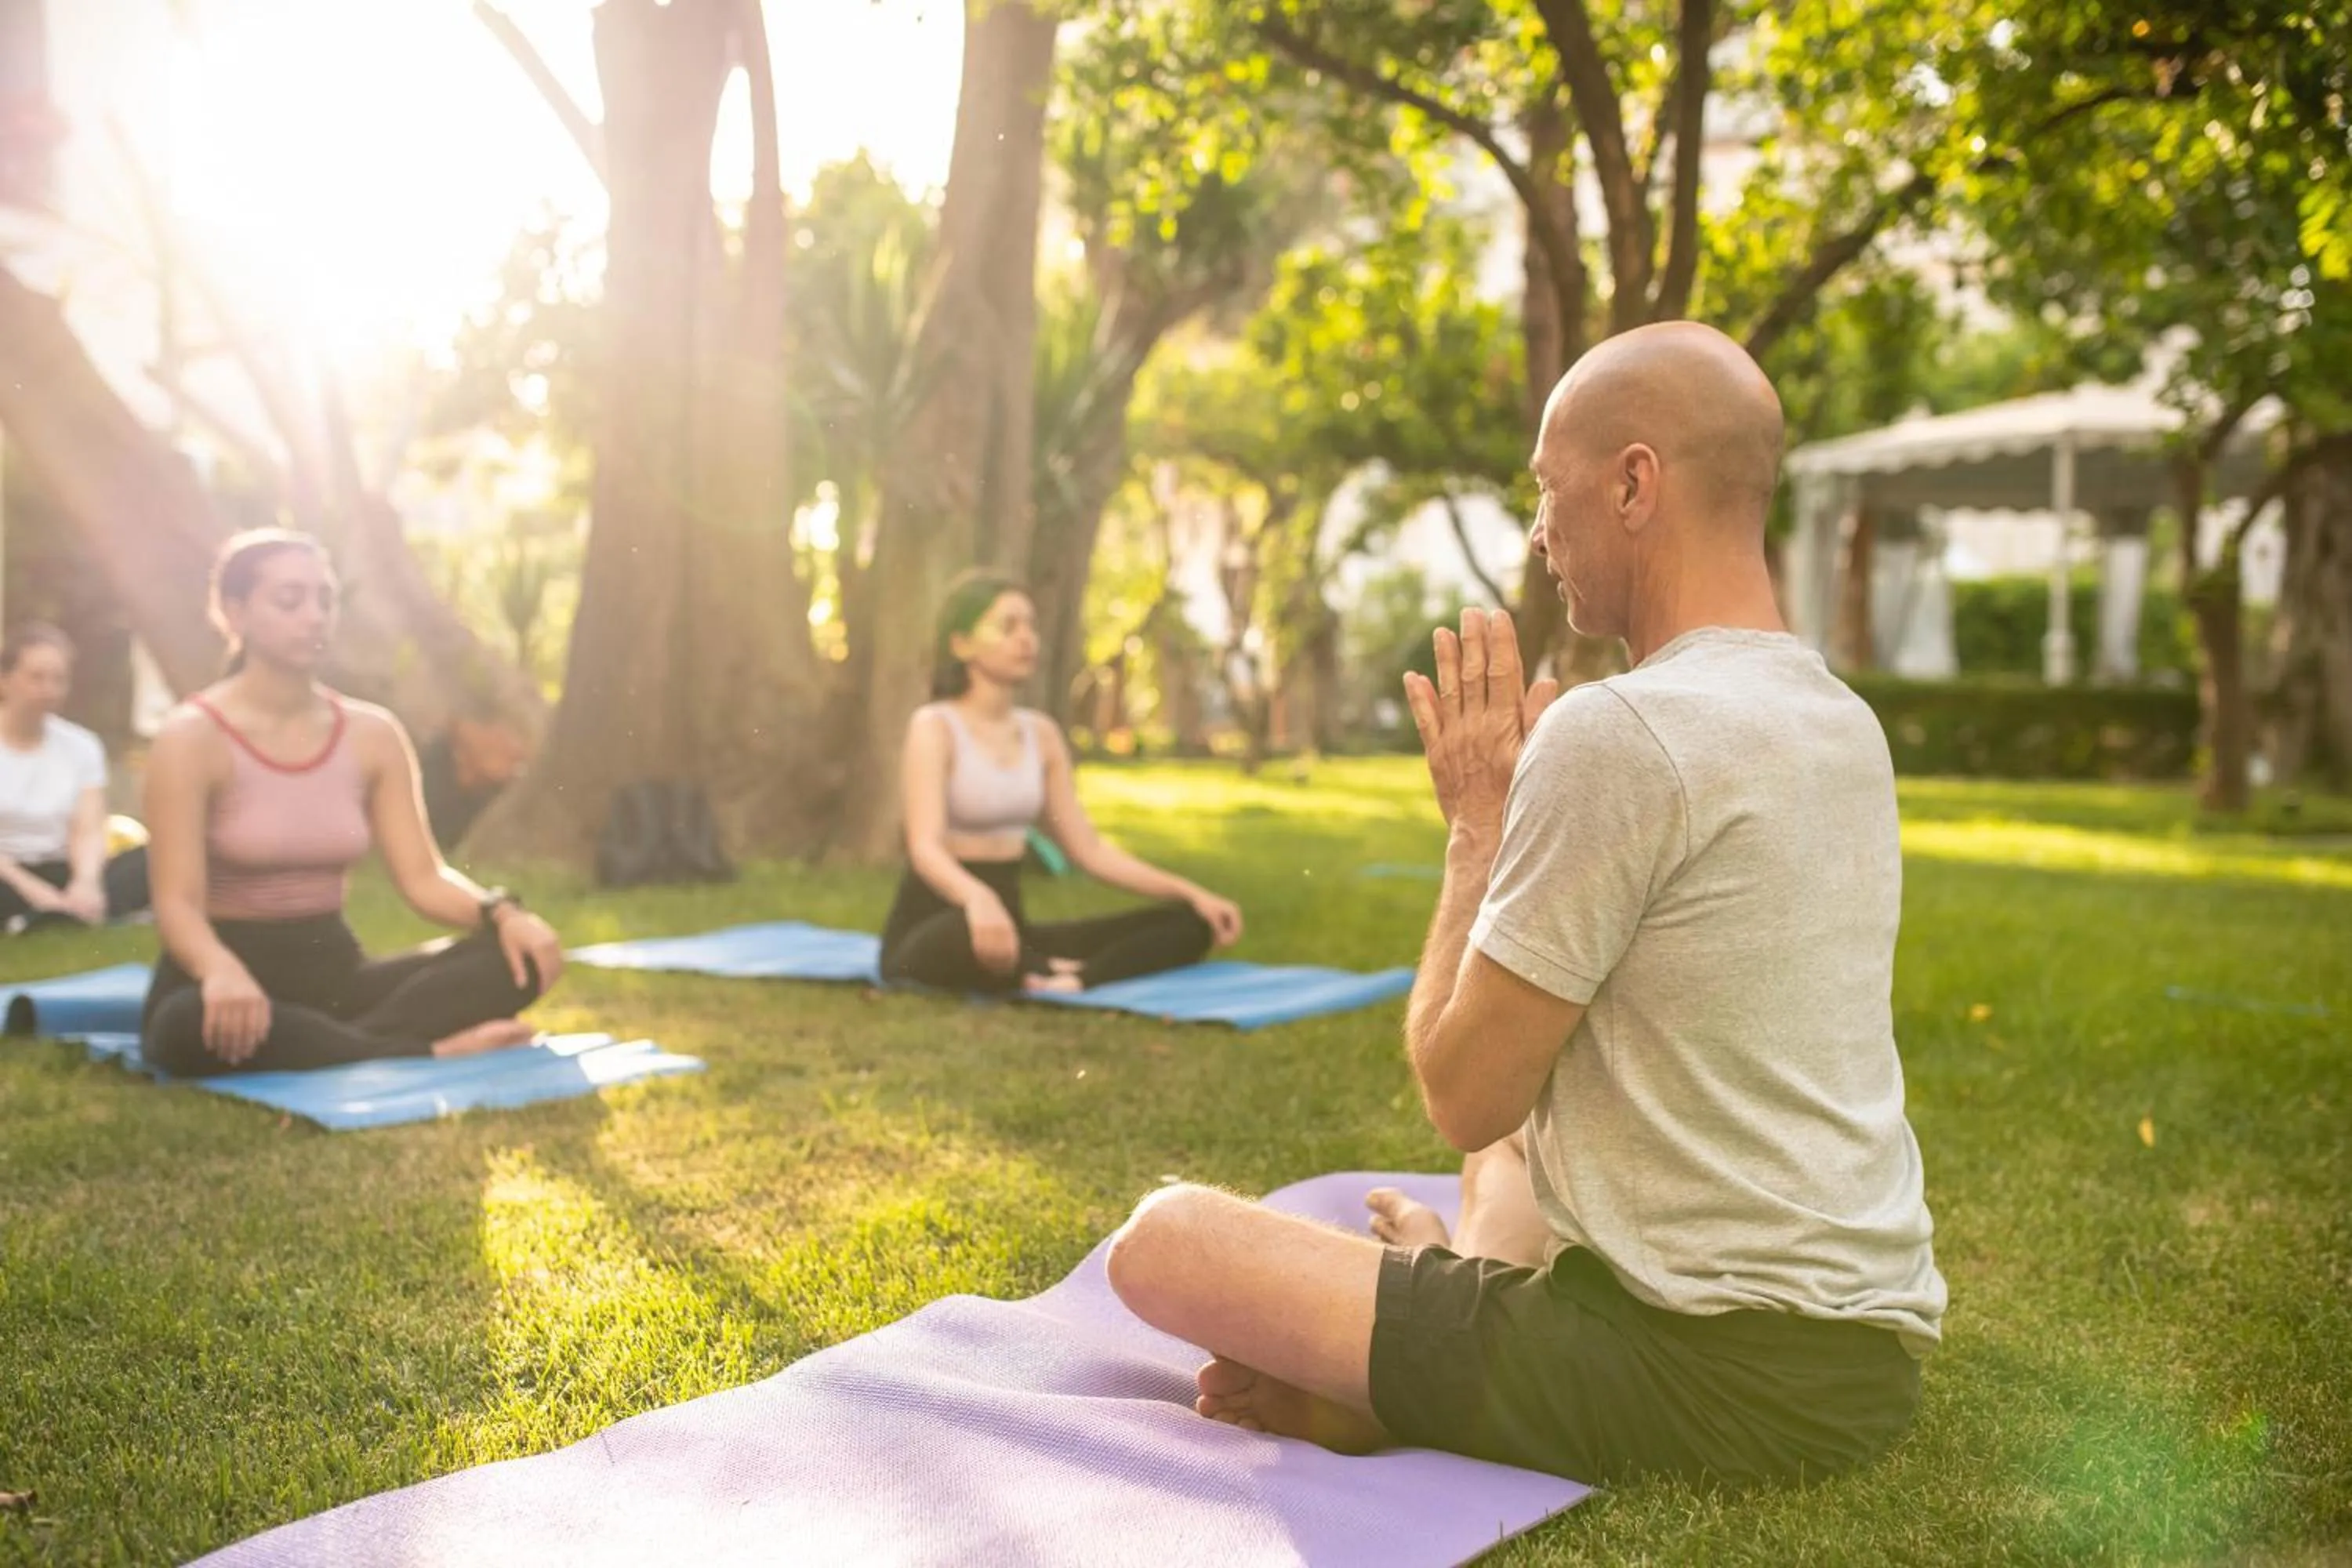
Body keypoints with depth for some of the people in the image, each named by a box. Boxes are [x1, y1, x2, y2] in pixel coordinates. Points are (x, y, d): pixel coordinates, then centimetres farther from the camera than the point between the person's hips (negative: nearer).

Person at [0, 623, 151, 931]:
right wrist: (32, 889, -28)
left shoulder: (81, 746, 8)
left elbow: (89, 831, -5)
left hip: (59, 877, 4)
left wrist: (86, 880, -27)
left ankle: (44, 917, -36)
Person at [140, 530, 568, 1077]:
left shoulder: (373, 734, 5)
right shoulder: (192, 738, -9)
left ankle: (321, 1048, -30)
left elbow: (423, 877, 1)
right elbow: (178, 903, -18)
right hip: (236, 979, -4)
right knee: (187, 1026, -42)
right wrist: (222, 972, -42)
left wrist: (501, 912, -21)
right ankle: (432, 1051, -31)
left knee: (517, 955, -19)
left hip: (334, 971, 5)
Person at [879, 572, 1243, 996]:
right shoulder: (934, 727, -11)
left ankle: (1077, 979, -34)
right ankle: (1055, 975, -19)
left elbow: (1088, 849, 11)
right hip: (932, 935, -7)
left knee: (1189, 922, -9)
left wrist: (1191, 893, 0)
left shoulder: (1042, 734, 10)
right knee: (976, 934, -46)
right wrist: (977, 898, -49)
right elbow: (925, 847, -26)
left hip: (1011, 926, 8)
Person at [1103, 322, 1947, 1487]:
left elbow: (1463, 1095, -12)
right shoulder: (1847, 724, 9)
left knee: (1162, 1240, -8)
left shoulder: (1618, 730, -20)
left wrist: (1478, 826, -2)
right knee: (1505, 1151, 35)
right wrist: (1518, 812, 13)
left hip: (1707, 1374, -9)